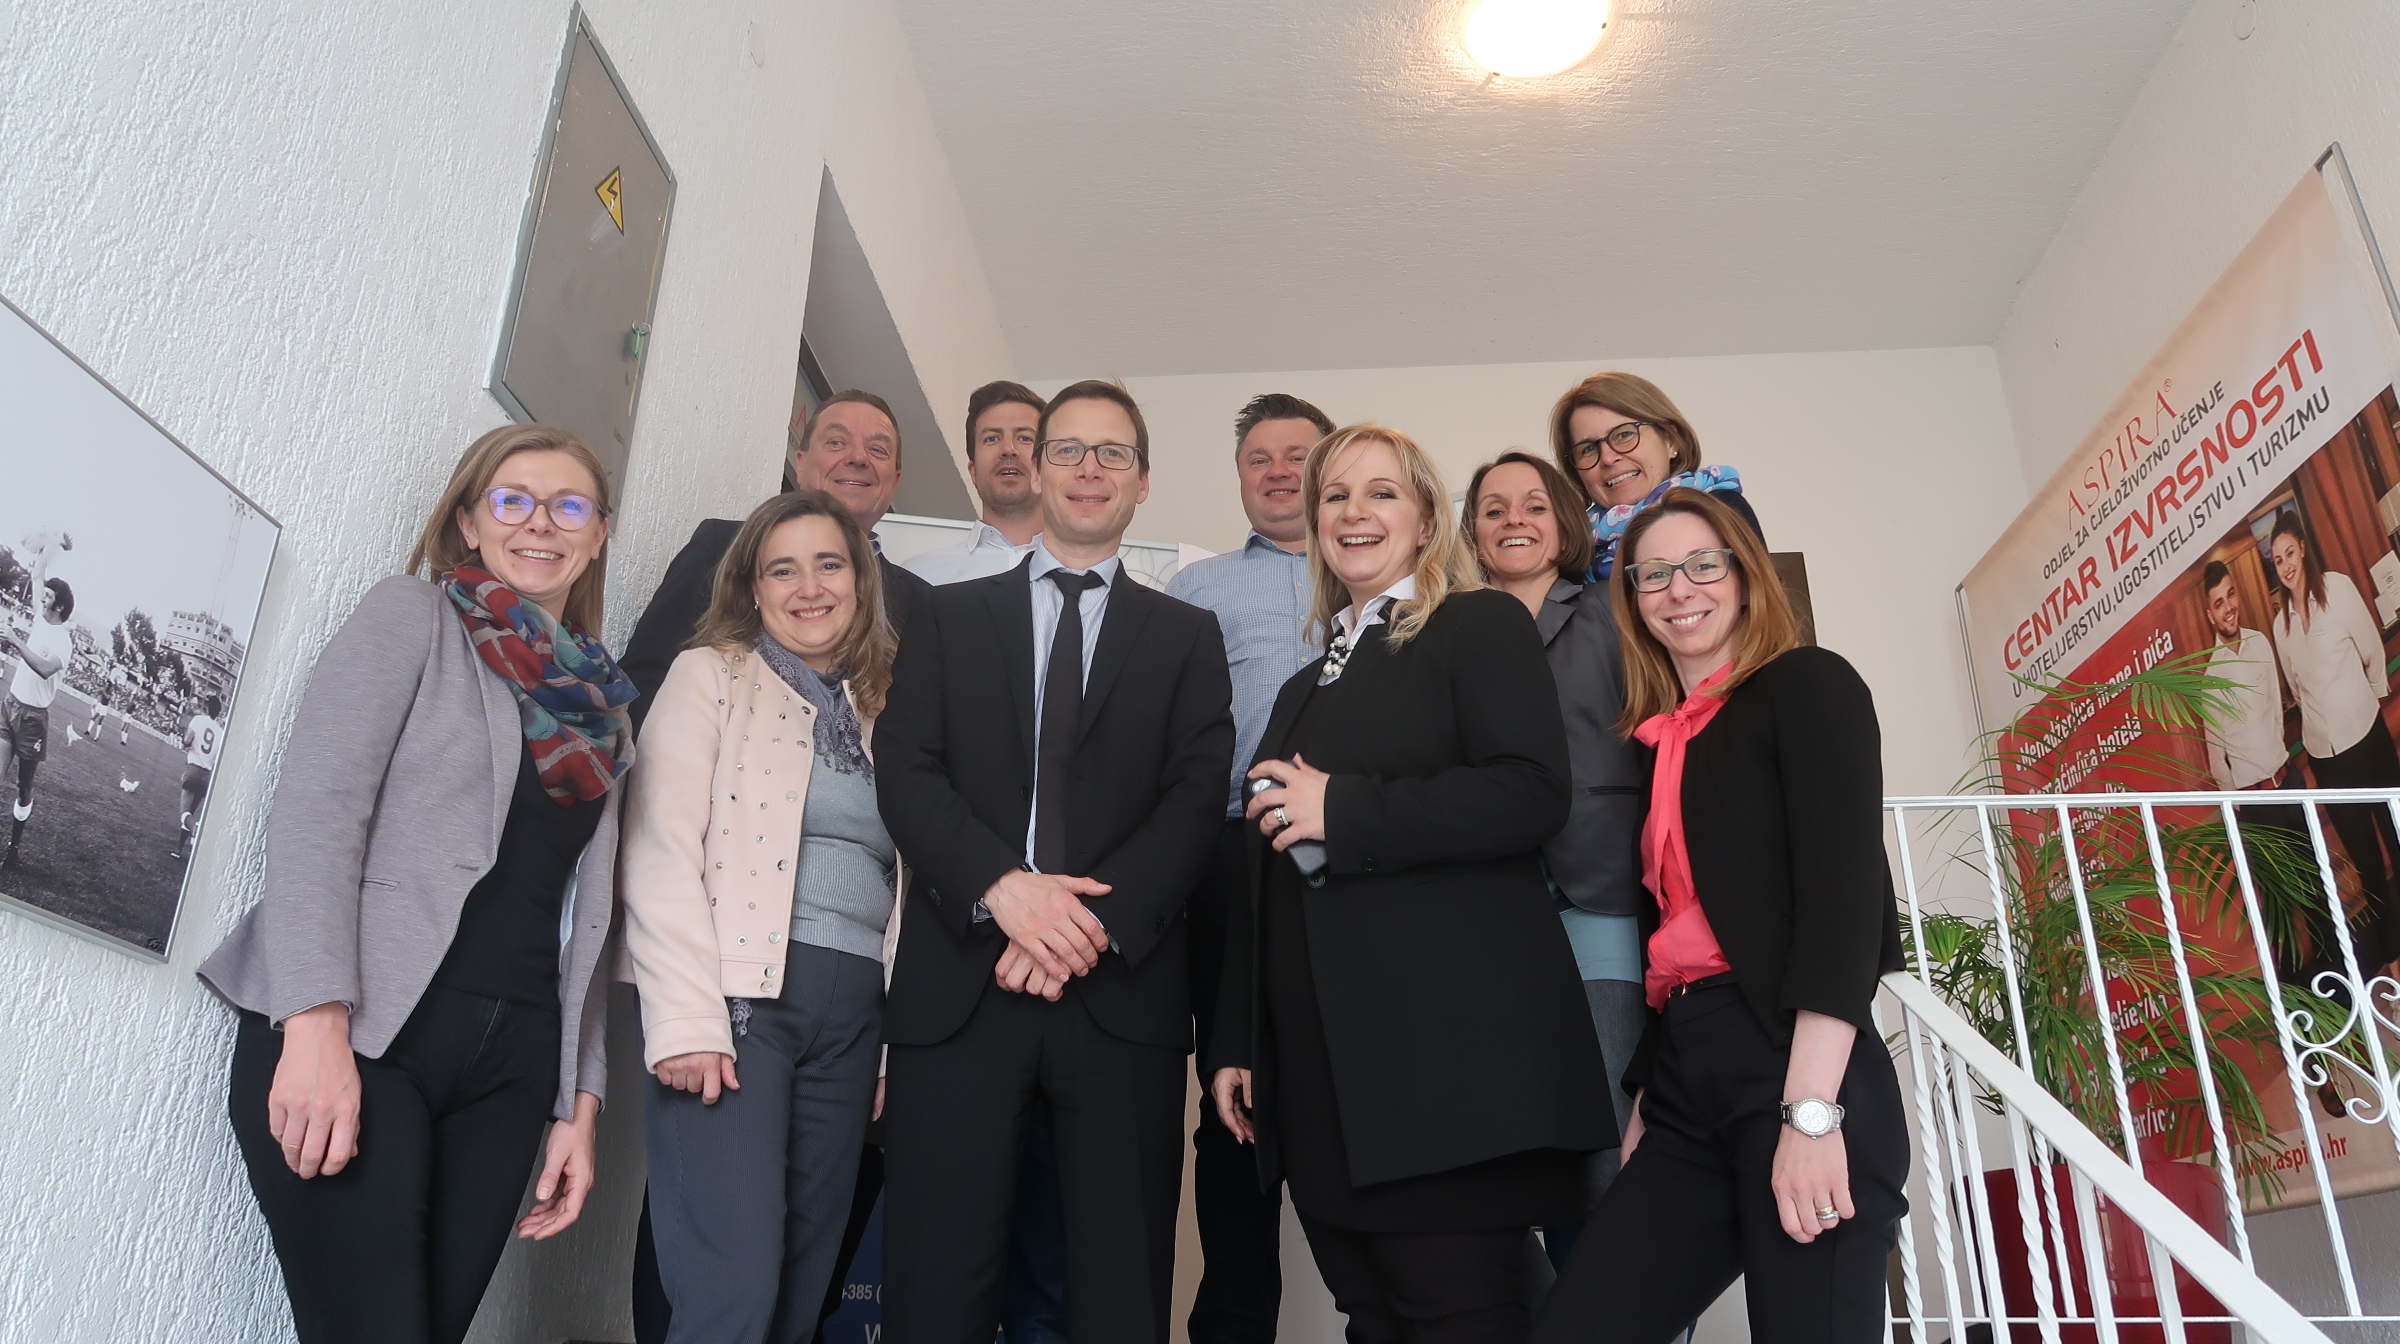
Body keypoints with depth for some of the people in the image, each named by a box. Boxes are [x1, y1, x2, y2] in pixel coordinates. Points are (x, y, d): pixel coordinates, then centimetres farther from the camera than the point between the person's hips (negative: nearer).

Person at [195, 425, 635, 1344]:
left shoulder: (599, 704, 18)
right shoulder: (413, 616, 4)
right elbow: (315, 807, -8)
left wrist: (580, 1099, 11)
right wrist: (317, 1024, -19)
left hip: (509, 1063, 5)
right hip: (357, 1039, -5)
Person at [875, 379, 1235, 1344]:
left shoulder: (1186, 636, 14)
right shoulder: (951, 615, 15)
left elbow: (1197, 794, 1)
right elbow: (904, 768, 2)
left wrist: (1098, 918, -15)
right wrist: (1002, 886, -15)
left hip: (1121, 988, 0)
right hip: (959, 983, 0)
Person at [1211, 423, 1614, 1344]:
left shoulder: (1481, 626, 2)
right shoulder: (1307, 687, 23)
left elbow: (1531, 792, -14)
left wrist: (1342, 810, -14)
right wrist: (1236, 1044, 17)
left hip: (1450, 1056, -6)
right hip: (1321, 1079, 7)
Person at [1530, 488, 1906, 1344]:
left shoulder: (1808, 686, 1)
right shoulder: (1659, 739, 20)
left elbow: (1845, 886, -11)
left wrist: (1811, 1110, -20)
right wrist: (1646, 1103, 11)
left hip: (1794, 1067, -6)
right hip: (1685, 1085, 6)